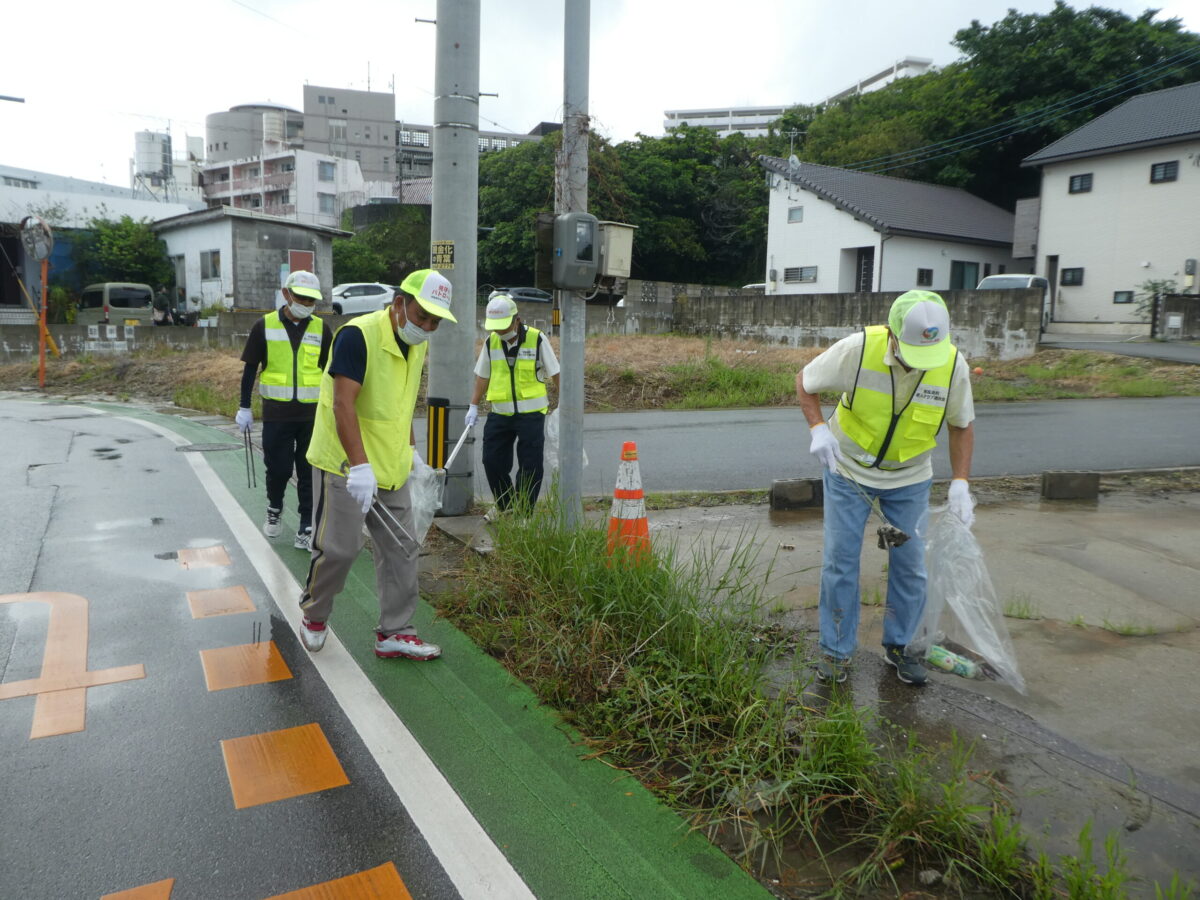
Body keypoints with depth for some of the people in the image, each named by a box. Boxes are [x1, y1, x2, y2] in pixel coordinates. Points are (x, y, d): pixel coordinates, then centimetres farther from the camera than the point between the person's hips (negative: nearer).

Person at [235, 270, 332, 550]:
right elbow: (250, 369, 4)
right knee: (278, 468, 6)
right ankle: (274, 511, 34)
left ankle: (307, 526, 14)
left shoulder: (321, 330, 3)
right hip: (277, 414, -1)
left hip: (313, 414, 1)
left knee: (309, 472, 4)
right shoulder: (264, 326, -1)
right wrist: (245, 408, 3)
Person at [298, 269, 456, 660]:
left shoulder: (416, 346, 7)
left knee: (401, 551, 6)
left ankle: (395, 633, 17)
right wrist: (360, 467, -33)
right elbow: (343, 404, -26)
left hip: (391, 469, 8)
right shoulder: (357, 336, -19)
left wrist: (410, 449, 22)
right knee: (339, 548, -3)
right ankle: (313, 617, 25)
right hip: (346, 467, -8)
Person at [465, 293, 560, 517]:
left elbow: (555, 373, -1)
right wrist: (474, 406, 10)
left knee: (529, 465, 0)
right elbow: (483, 376, 13)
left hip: (531, 414, -4)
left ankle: (523, 513, 12)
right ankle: (505, 507, 22)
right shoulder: (491, 342, 4)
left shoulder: (537, 339, -8)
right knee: (492, 461, 5)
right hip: (499, 414, 4)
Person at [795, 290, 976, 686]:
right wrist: (818, 428, -27)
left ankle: (899, 645, 26)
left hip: (909, 479, 2)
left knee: (910, 564, 5)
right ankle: (836, 650, 15)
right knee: (840, 560, 0)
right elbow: (805, 381, -11)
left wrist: (960, 482, -11)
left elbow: (962, 425, -2)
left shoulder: (953, 365, -18)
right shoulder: (858, 348, -26)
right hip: (848, 469, -2)